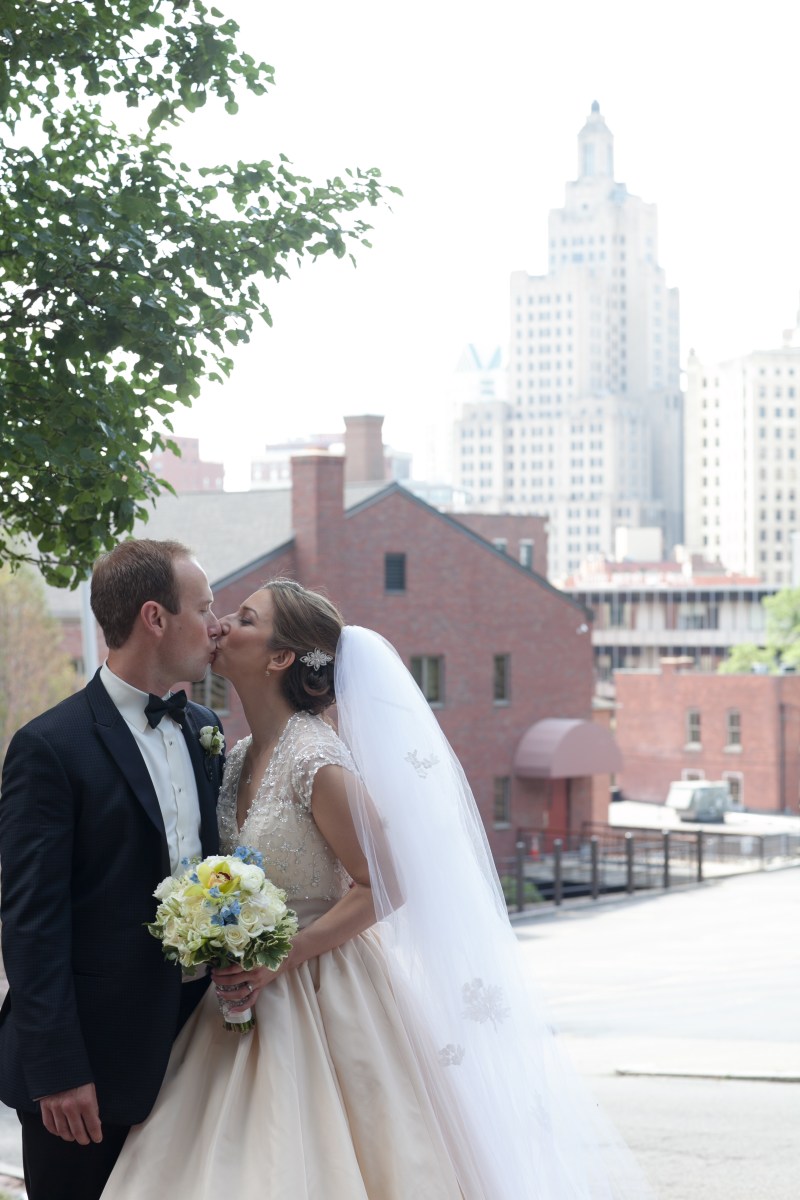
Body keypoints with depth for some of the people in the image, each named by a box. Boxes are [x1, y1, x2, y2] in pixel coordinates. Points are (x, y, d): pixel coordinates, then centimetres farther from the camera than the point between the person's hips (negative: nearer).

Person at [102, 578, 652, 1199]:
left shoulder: (317, 764, -18)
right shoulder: (241, 758, 7)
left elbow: (386, 885, -17)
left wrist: (280, 961, -20)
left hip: (327, 1001, -8)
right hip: (258, 1000, 8)